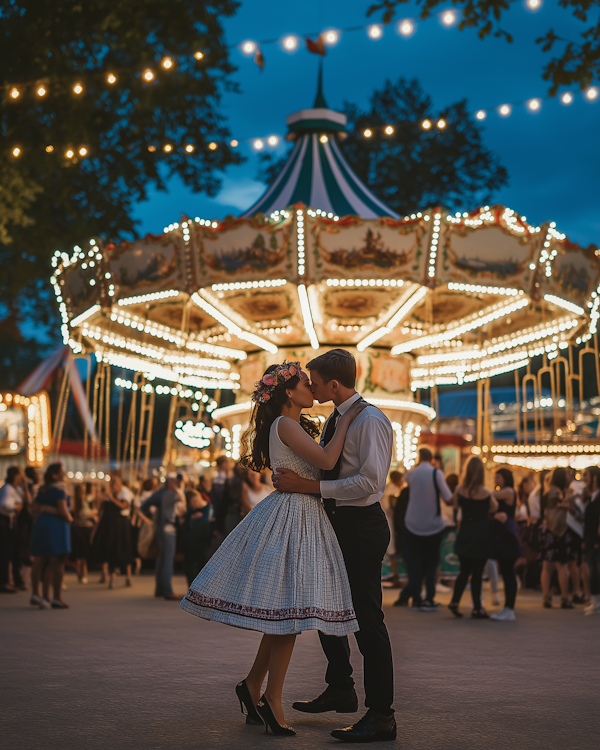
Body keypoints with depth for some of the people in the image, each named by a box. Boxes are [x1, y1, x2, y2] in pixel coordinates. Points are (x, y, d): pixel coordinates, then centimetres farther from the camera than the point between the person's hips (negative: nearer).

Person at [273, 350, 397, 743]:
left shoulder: (371, 421, -17)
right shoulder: (334, 421, 12)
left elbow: (369, 482, -25)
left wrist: (308, 485, -25)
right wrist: (292, 479, 4)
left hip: (363, 526, -10)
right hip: (337, 523, 10)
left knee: (367, 616, -7)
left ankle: (381, 715, 1)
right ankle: (341, 689, 36)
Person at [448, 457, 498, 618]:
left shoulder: (460, 489, -4)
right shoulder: (484, 492, -15)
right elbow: (494, 508, 2)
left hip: (464, 536, 4)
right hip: (480, 537, -4)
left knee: (464, 571, 16)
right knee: (477, 572, 2)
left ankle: (455, 602, 9)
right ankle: (477, 609, 7)